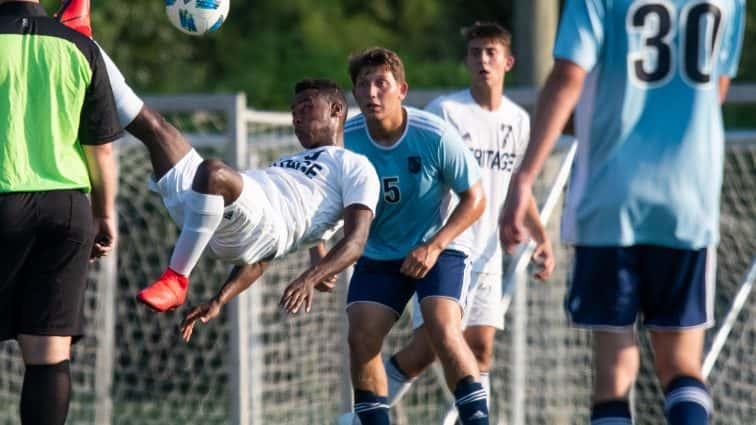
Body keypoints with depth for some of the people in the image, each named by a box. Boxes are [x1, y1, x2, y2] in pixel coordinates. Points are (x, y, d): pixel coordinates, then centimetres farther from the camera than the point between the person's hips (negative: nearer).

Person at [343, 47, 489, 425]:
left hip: (439, 251, -3)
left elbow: (474, 199, -11)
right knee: (361, 337, -13)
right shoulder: (344, 140, -13)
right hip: (377, 256, 3)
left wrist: (434, 246, -20)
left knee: (443, 330, -24)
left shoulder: (435, 136, -20)